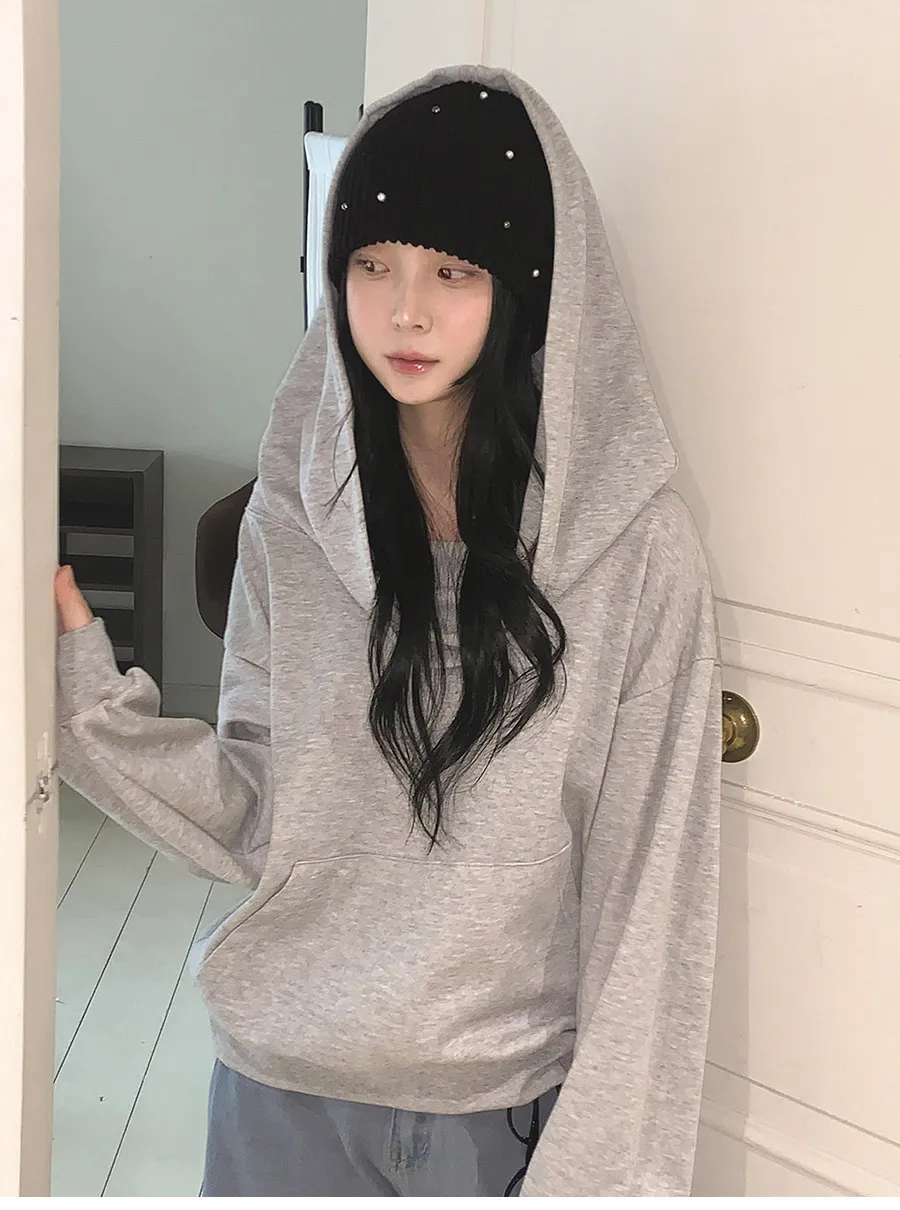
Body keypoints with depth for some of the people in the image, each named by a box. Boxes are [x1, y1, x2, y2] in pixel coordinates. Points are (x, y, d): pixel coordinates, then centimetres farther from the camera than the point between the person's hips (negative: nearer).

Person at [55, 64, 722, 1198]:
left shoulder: (632, 545, -14)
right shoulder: (295, 516, -4)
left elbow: (648, 880, -11)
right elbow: (256, 816, -3)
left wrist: (602, 1165, -11)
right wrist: (84, 675, -15)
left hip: (502, 1099, -2)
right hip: (281, 1077, 3)